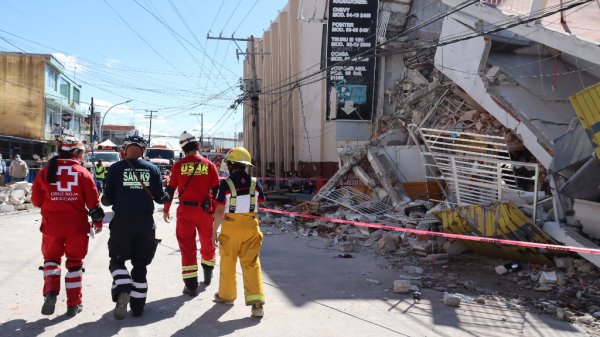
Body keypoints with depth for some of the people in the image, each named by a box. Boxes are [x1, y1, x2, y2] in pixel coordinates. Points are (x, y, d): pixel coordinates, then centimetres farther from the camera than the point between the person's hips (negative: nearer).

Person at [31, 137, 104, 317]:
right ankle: (73, 304, 15)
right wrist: (98, 221, 11)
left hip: (51, 226, 1)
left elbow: (36, 200, 5)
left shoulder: (45, 171, -1)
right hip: (77, 226, -1)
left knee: (51, 258, 19)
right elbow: (93, 201, -4)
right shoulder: (83, 173, -5)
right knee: (75, 262, 11)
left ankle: (51, 293, -1)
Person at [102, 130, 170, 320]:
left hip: (122, 223, -2)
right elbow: (160, 197, 2)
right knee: (140, 265, 14)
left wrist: (105, 200, 20)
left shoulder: (115, 169, -5)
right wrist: (167, 197, 24)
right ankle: (138, 305, 19)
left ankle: (123, 291, -12)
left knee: (117, 261, 13)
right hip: (146, 224, 2)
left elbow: (107, 199, -3)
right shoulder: (152, 169, -1)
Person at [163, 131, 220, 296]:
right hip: (205, 210, 1)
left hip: (185, 210, -1)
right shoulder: (209, 165, -2)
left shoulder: (178, 165, -3)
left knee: (187, 247, 6)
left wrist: (166, 209, 11)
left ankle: (191, 285, 5)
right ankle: (208, 274, 38)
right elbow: (216, 190, -2)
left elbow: (170, 188, 0)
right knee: (207, 243, 20)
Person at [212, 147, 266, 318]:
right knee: (252, 264, 3)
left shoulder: (226, 184, -11)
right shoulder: (255, 182, 0)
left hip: (231, 227, -2)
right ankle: (256, 302, -7)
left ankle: (226, 294, 31)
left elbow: (219, 211, -10)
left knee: (228, 262, 15)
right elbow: (260, 202, 9)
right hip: (251, 226, 3)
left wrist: (214, 231, -1)